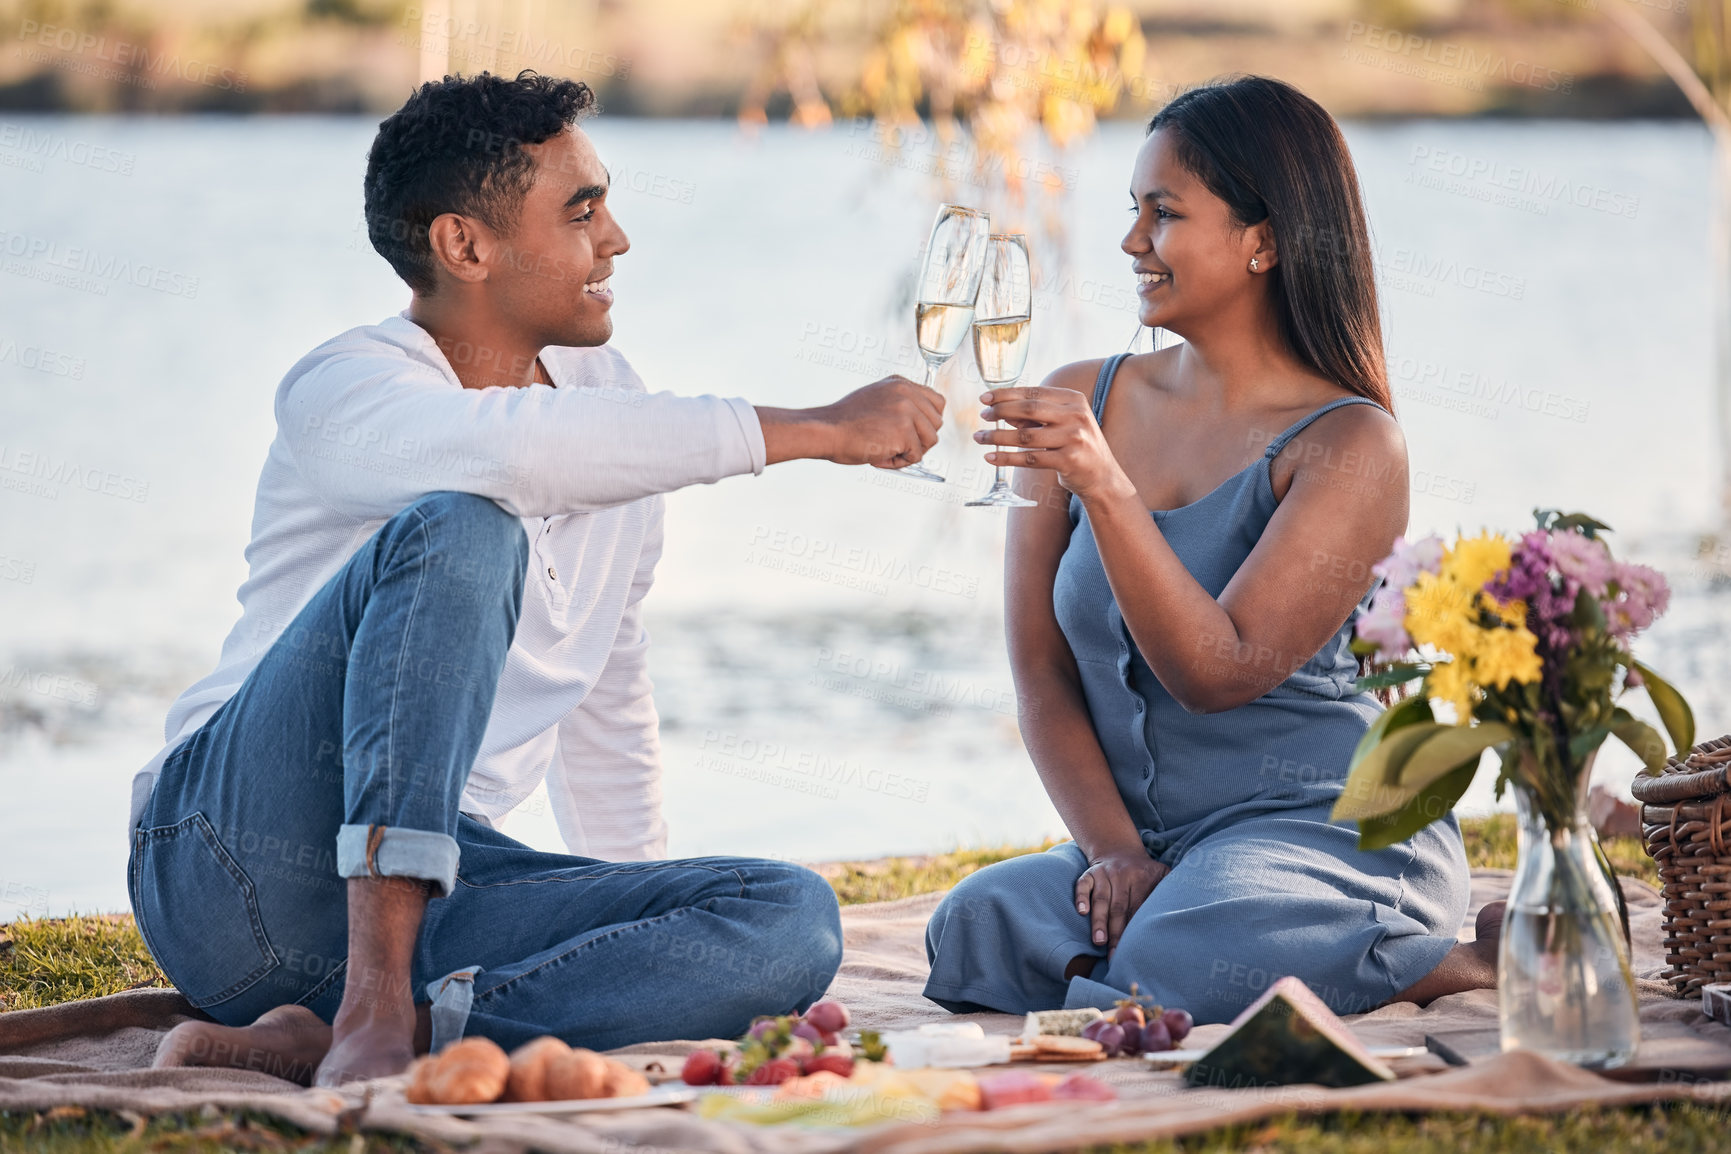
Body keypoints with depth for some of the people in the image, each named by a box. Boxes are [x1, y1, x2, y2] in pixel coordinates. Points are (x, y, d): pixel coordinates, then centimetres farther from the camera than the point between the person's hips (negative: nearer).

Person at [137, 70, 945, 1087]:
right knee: (458, 532, -31)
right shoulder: (342, 390, -10)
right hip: (234, 862, -7)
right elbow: (513, 449, -34)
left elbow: (606, 687, 26)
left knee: (795, 920, -17)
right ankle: (373, 1007, -35)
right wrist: (817, 429, -28)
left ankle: (367, 1033, -27)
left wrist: (654, 928, 24)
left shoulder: (604, 393, 14)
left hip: (429, 884, 7)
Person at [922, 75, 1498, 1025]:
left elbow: (1218, 672, -18)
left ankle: (1466, 963, -8)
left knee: (1175, 972, -35)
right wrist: (1115, 852, -9)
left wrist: (1106, 486, -29)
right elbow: (1042, 673, 5)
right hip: (1148, 847, 4)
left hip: (1330, 827, -3)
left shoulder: (1350, 445, -7)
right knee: (977, 930, -28)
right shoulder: (1079, 405, 8)